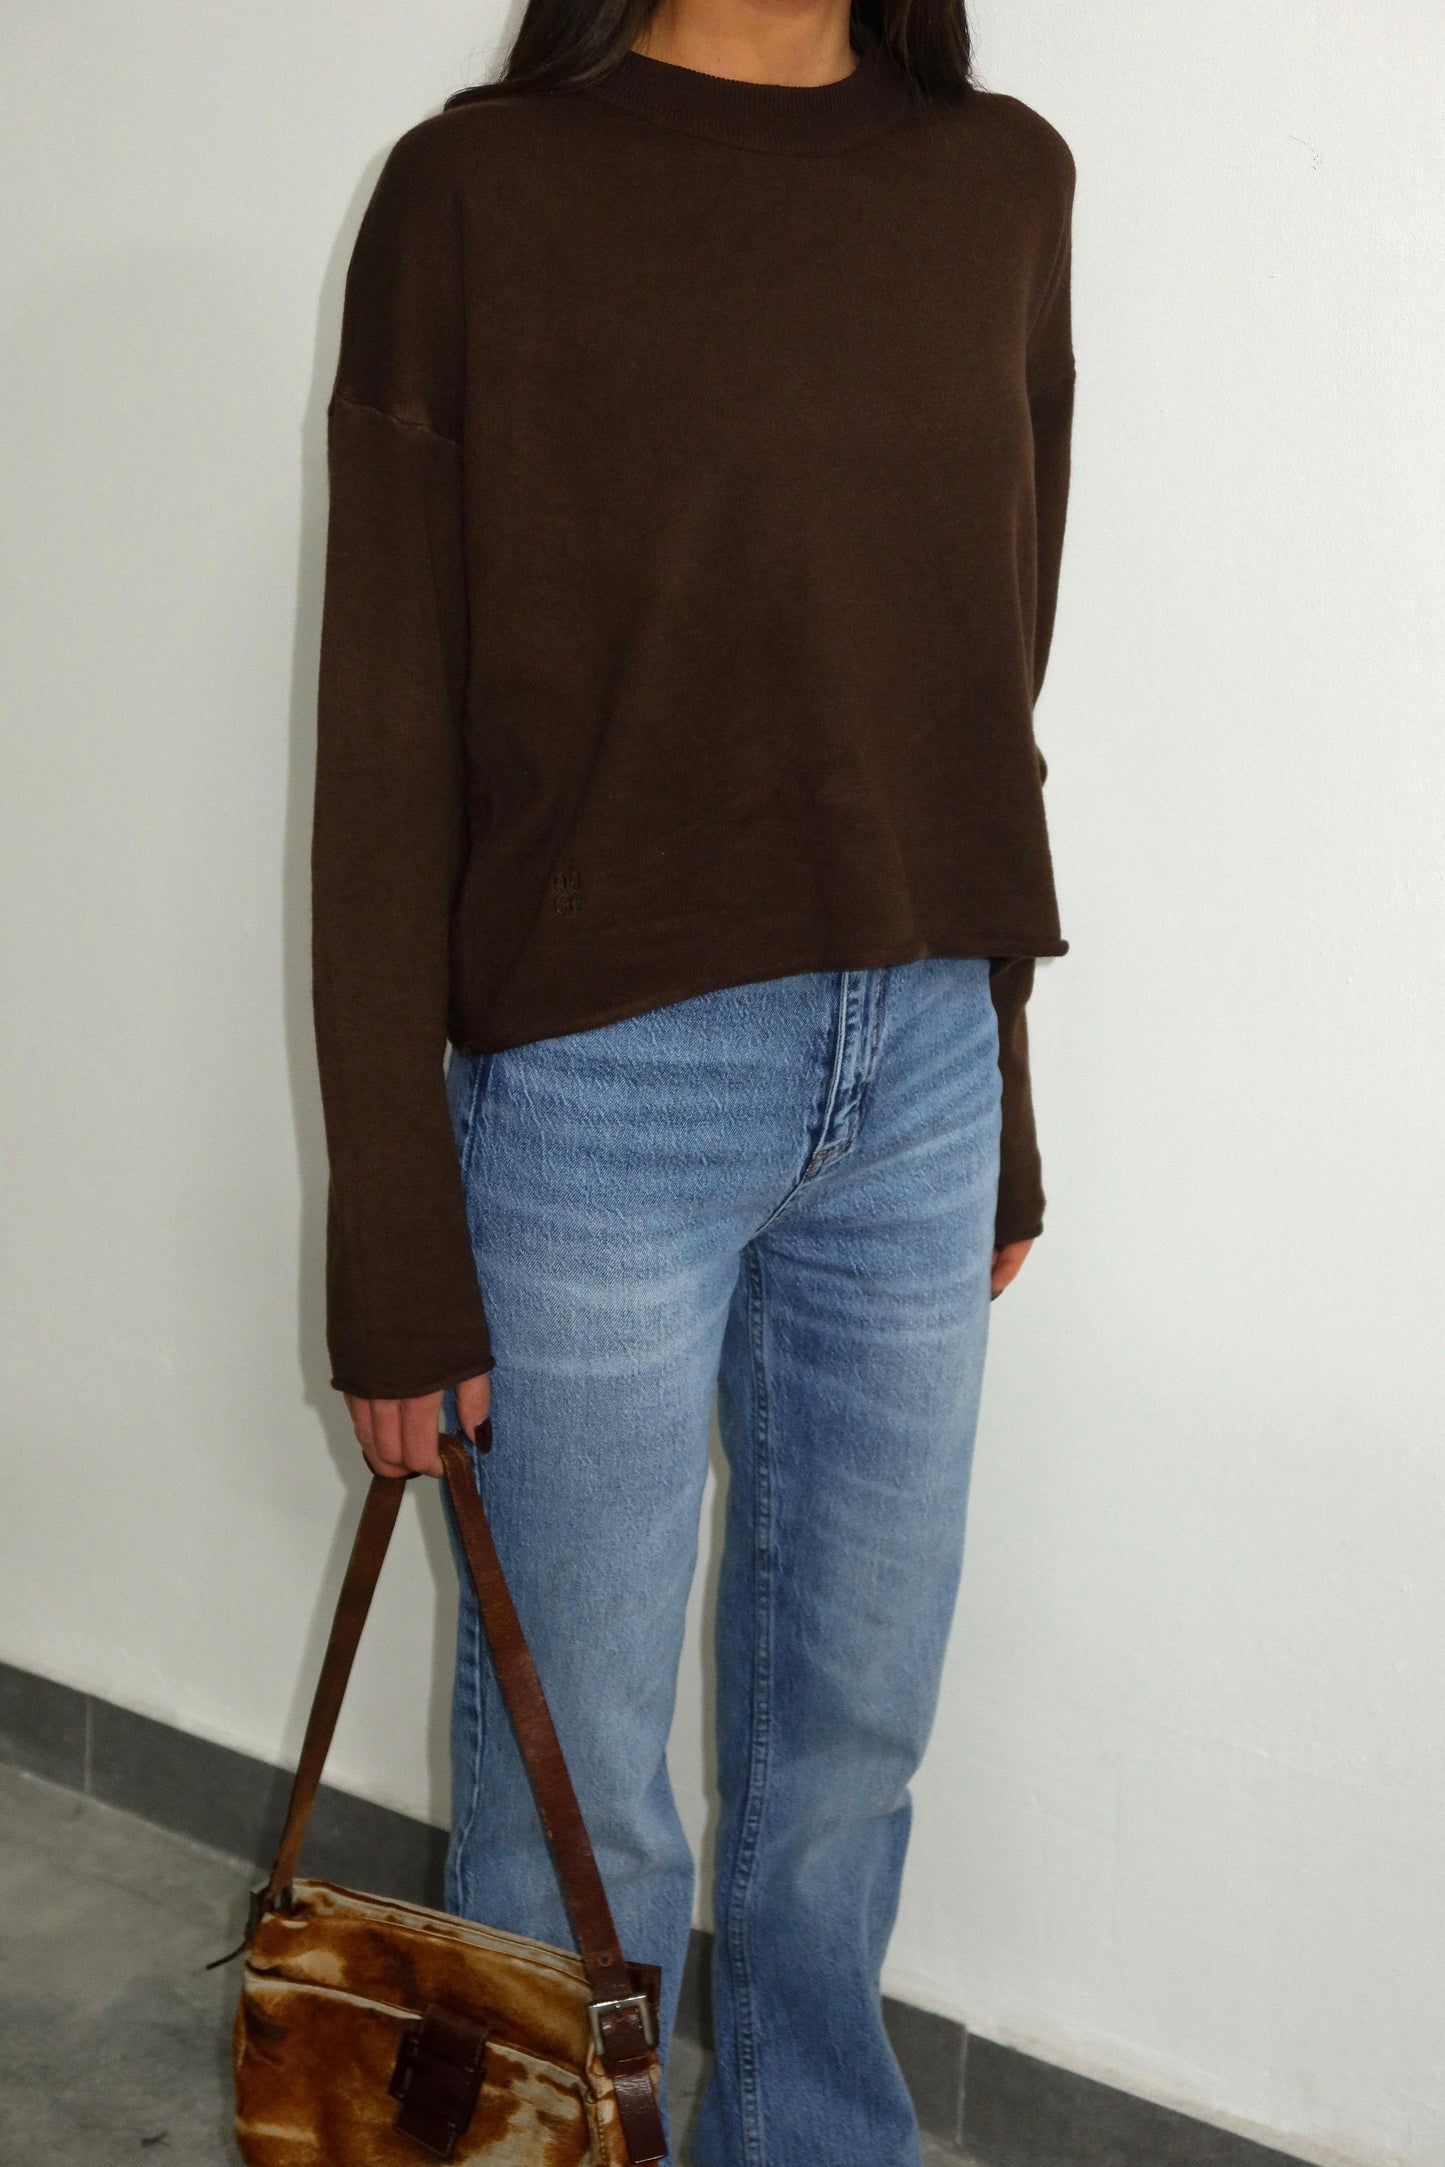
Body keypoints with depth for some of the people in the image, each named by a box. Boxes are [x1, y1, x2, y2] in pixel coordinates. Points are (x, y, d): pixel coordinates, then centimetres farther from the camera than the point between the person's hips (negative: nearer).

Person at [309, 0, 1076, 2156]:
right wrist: (395, 1246, -8)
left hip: (920, 1074, 5)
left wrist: (1000, 1105, 15)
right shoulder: (481, 190, -7)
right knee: (581, 1786, 9)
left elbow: (988, 683, 12)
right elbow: (388, 745, -8)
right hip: (603, 1078, -4)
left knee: (851, 1733, 18)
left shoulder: (1005, 180, 6)